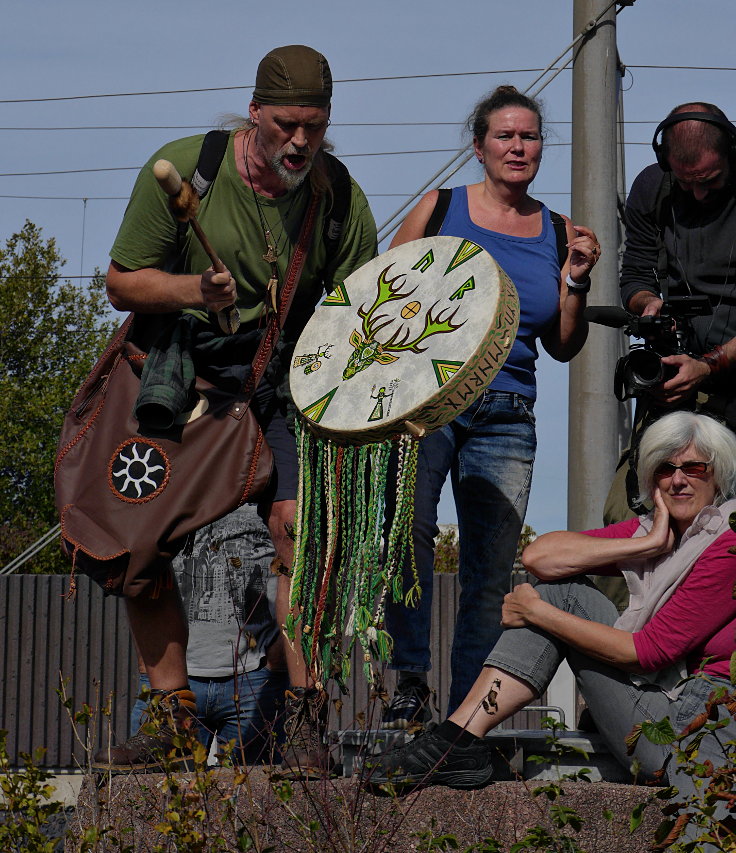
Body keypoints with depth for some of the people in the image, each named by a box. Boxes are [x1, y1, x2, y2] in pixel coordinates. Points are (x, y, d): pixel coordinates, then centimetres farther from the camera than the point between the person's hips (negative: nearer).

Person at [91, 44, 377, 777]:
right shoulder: (181, 169, -14)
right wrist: (194, 290, -26)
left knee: (298, 524, -20)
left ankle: (304, 721, -13)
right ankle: (174, 715, 9)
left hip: (280, 379, 0)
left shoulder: (340, 198, -9)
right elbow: (122, 283, -7)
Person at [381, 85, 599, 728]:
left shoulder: (558, 234, 13)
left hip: (507, 416, 3)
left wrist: (576, 282, 2)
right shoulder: (441, 209, 6)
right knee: (408, 529, -25)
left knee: (491, 573, 0)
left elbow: (562, 348, 17)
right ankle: (411, 683, -19)